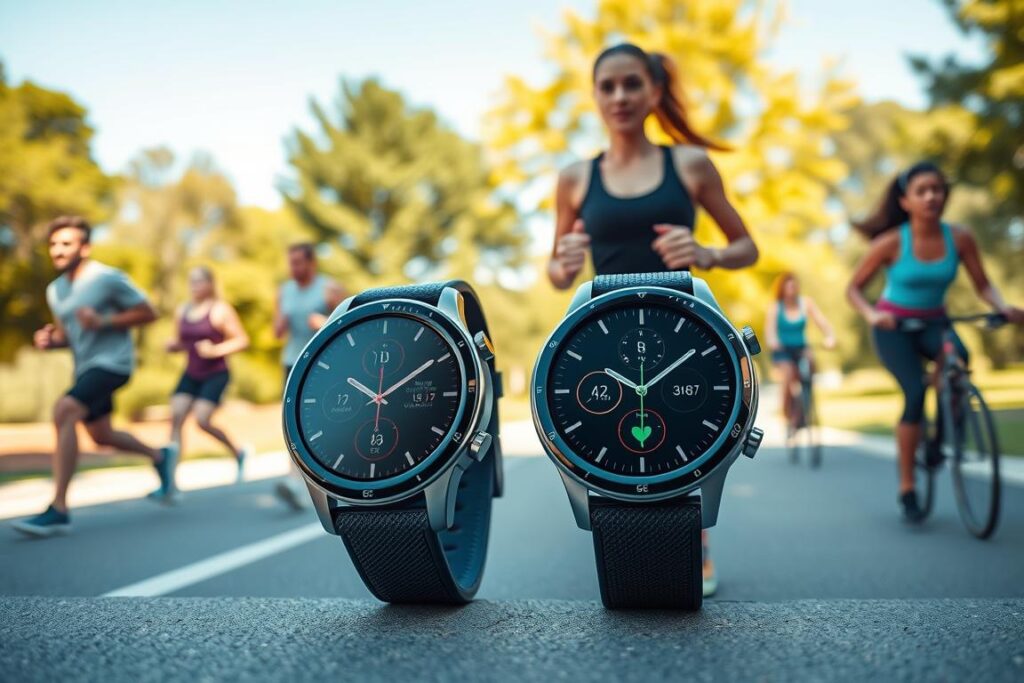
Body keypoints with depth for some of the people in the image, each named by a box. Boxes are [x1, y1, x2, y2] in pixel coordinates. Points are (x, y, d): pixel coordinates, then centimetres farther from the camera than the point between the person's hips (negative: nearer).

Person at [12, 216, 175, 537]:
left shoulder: (108, 278, -11)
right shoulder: (55, 290, 9)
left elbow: (148, 313, -9)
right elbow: (67, 334, 20)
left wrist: (103, 321, -20)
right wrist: (49, 339, -3)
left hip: (112, 362, -9)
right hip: (85, 366, 9)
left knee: (64, 410, -27)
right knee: (101, 435, 17)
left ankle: (59, 510, -25)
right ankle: (160, 456, 45)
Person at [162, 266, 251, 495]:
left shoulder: (221, 310, -6)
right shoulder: (182, 311, 10)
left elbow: (242, 340, -8)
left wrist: (216, 350, -19)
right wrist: (173, 345, -1)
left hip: (215, 375, -6)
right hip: (191, 375, 6)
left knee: (202, 420, -16)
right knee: (176, 417, -9)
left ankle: (238, 452, 11)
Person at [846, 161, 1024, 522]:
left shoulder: (960, 238, -9)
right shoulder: (892, 242, -16)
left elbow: (983, 285, -1)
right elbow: (854, 288, -10)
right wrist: (872, 315, -29)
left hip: (933, 323, 3)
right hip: (893, 326, -2)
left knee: (956, 356, -33)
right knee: (915, 393, -22)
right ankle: (907, 489, -7)